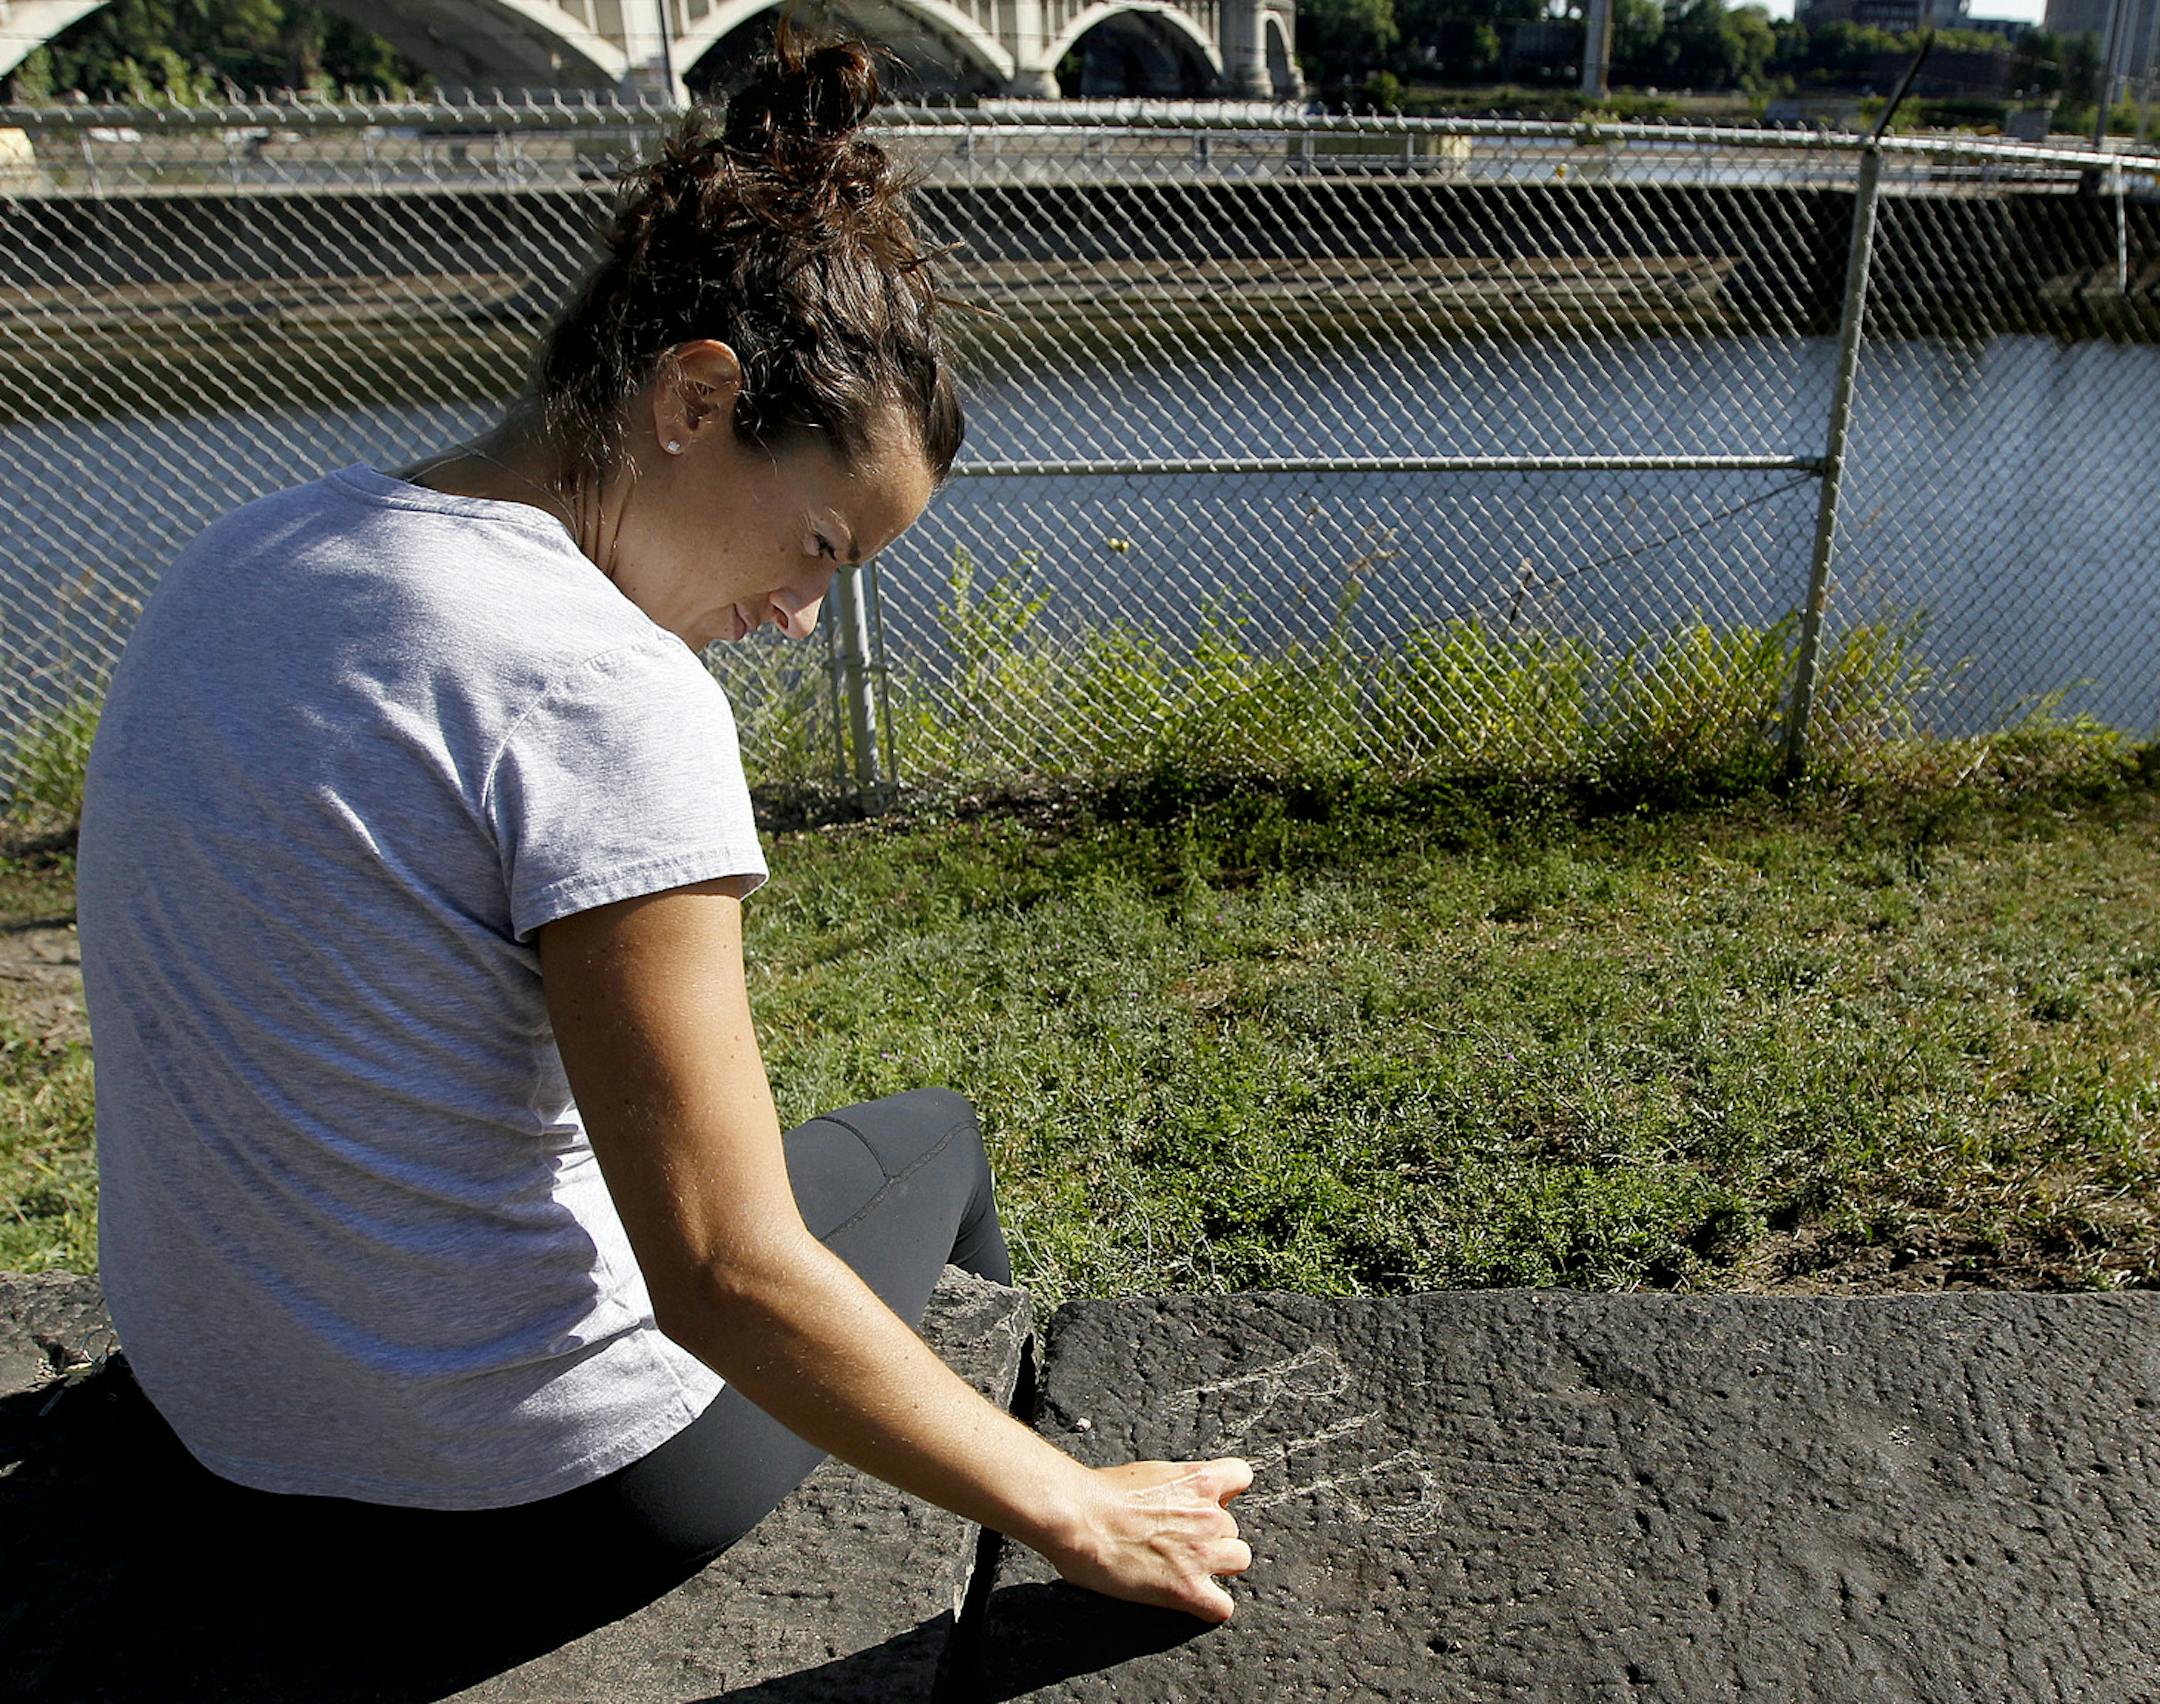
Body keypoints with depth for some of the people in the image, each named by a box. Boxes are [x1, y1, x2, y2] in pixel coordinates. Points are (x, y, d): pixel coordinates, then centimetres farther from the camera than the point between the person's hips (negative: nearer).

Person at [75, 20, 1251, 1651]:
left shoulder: (239, 558, -1)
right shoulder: (606, 694, -28)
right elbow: (728, 1280, -28)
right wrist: (1075, 1516, -16)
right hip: (546, 1485, -7)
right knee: (929, 1139, 17)